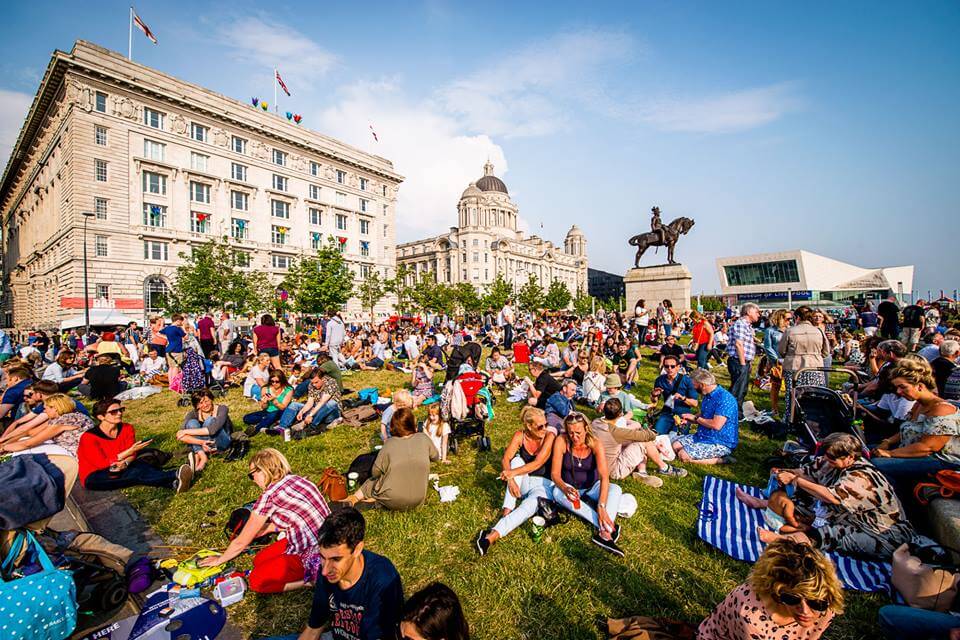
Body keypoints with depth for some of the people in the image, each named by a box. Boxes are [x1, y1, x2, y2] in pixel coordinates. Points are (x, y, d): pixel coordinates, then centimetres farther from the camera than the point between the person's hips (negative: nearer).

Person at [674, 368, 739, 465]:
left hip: (721, 443, -9)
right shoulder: (707, 396, 9)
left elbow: (716, 425, -28)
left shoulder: (724, 398, -22)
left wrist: (695, 418, -13)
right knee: (676, 445, 1)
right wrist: (688, 419, 1)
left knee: (683, 455, -20)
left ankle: (720, 460, -7)